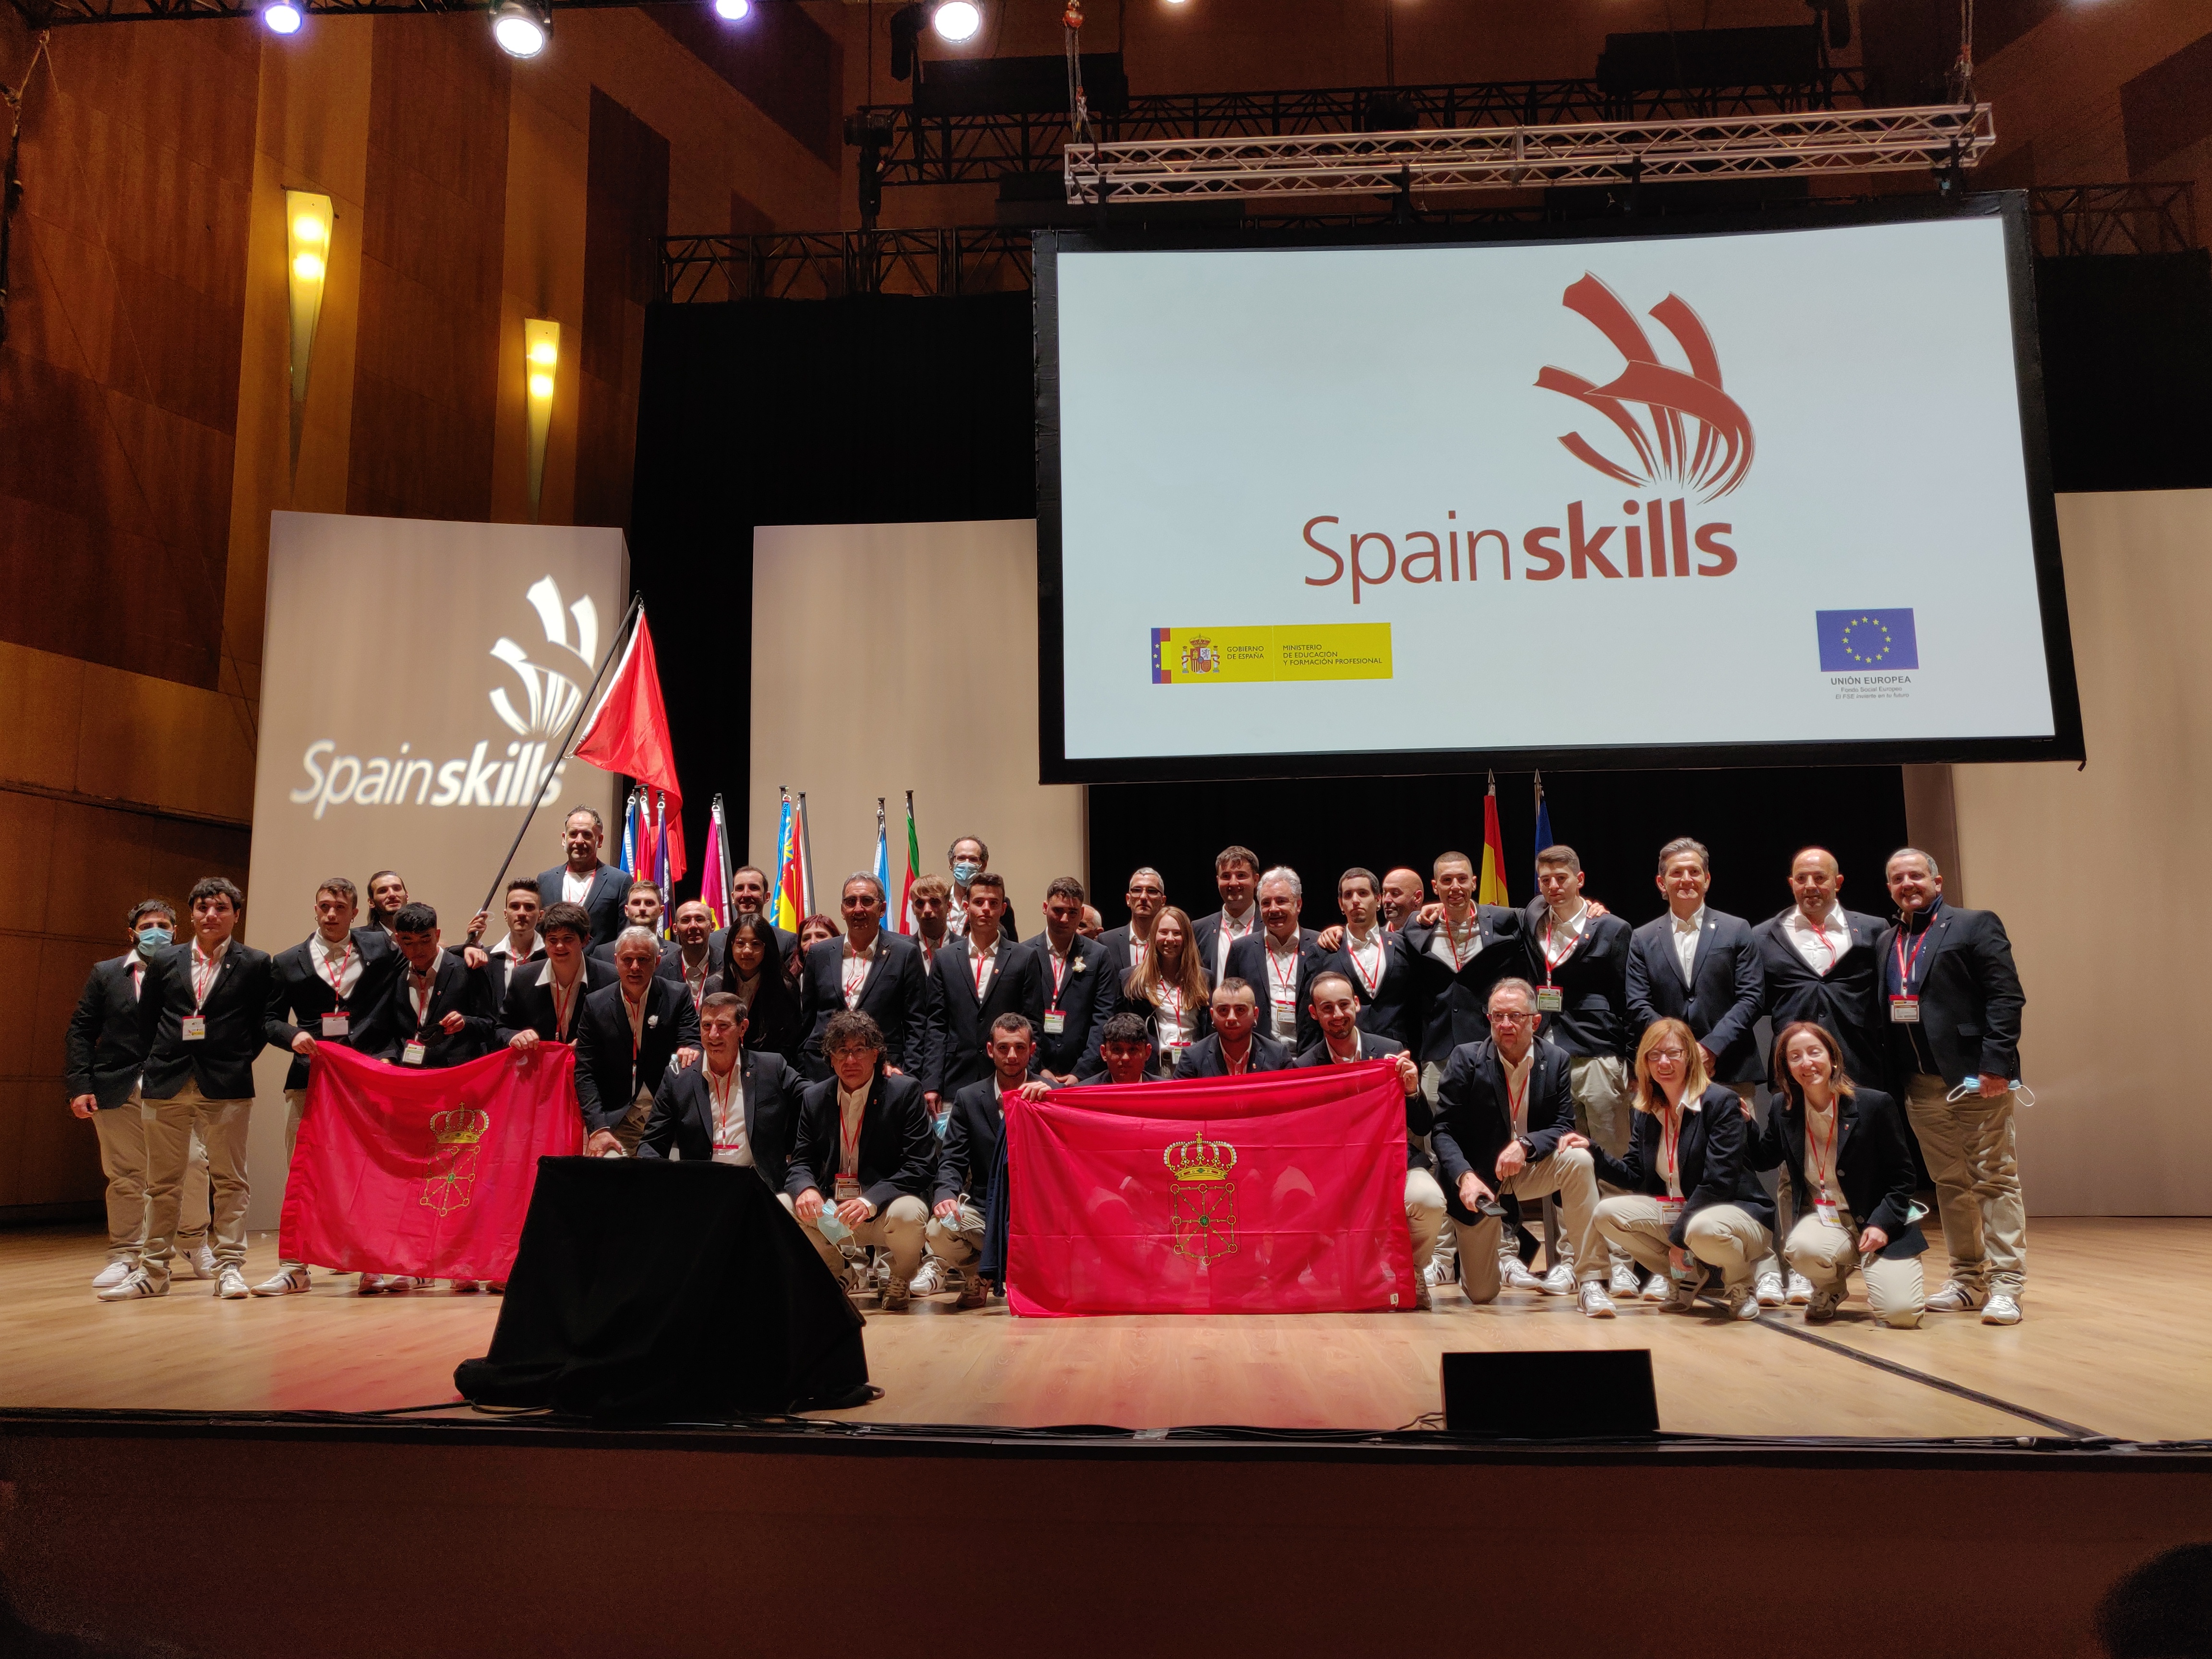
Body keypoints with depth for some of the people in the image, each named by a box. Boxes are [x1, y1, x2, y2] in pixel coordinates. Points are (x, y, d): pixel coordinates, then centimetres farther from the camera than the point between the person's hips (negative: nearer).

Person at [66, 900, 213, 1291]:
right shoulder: (105, 974, 10)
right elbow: (81, 1032, 9)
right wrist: (80, 1086, 0)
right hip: (117, 1090, 1)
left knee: (192, 1163, -7)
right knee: (124, 1175, 5)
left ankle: (194, 1244, 12)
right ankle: (124, 1255, 17)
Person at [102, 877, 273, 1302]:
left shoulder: (255, 964, 2)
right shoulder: (166, 962, 10)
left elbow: (263, 1024, 3)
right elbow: (145, 1023, 15)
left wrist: (236, 1061, 0)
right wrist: (162, 1063, 12)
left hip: (226, 1087, -3)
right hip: (167, 1084, 3)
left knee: (229, 1179, 0)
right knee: (162, 1182, 9)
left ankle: (230, 1267, 5)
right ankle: (154, 1270, 18)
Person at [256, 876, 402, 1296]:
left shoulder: (380, 947, 8)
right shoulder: (288, 962, 10)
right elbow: (271, 1020, 9)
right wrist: (293, 1035, -10)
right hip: (310, 1077, 1)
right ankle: (294, 1267, 11)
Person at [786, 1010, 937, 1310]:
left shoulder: (906, 1091, -8)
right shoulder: (815, 1097, 6)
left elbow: (920, 1166, -14)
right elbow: (801, 1163, 6)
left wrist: (871, 1201, -28)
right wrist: (805, 1189, -19)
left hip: (884, 1211, -4)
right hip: (830, 1215, 4)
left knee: (907, 1214, -35)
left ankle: (901, 1278, 1)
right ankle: (834, 1273, 9)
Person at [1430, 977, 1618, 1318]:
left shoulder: (1557, 1061, -6)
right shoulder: (1466, 1058, -12)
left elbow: (1564, 1126, -10)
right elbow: (1443, 1130, -14)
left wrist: (1526, 1144, -30)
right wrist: (1465, 1176, -31)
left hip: (1531, 1169, 1)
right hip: (1479, 1176, -1)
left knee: (1579, 1159, -32)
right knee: (1481, 1294, -2)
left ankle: (1590, 1280, -23)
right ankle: (1500, 1238, 35)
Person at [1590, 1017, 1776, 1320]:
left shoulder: (1721, 1102, -15)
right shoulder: (1648, 1111, 5)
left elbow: (1718, 1183, -21)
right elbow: (1635, 1177, 3)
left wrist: (1680, 1237, -20)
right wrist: (1593, 1153, -13)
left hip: (1735, 1211, -6)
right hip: (1674, 1213, 6)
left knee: (1702, 1230, -39)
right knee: (1608, 1213, -12)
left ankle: (1740, 1284, -3)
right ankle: (1686, 1275, 7)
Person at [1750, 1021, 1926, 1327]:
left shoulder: (1875, 1104, -11)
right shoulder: (1783, 1109, -1)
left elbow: (1903, 1175, -4)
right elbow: (1763, 1161, 13)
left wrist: (1882, 1224, -16)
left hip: (1880, 1224, -2)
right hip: (1822, 1218, 2)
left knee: (1900, 1313, -21)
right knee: (1803, 1249, -34)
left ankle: (1868, 1264, 16)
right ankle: (1831, 1289, 4)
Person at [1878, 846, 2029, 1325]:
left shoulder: (1974, 925, 0)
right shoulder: (1884, 942, 15)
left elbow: (2006, 996, -9)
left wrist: (1996, 1064, -17)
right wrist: (1887, 1077, 3)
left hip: (1975, 1076, -5)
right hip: (1921, 1083, 5)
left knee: (1994, 1178, 0)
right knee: (1950, 1184, 10)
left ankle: (2005, 1285, 3)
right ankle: (1967, 1280, 18)